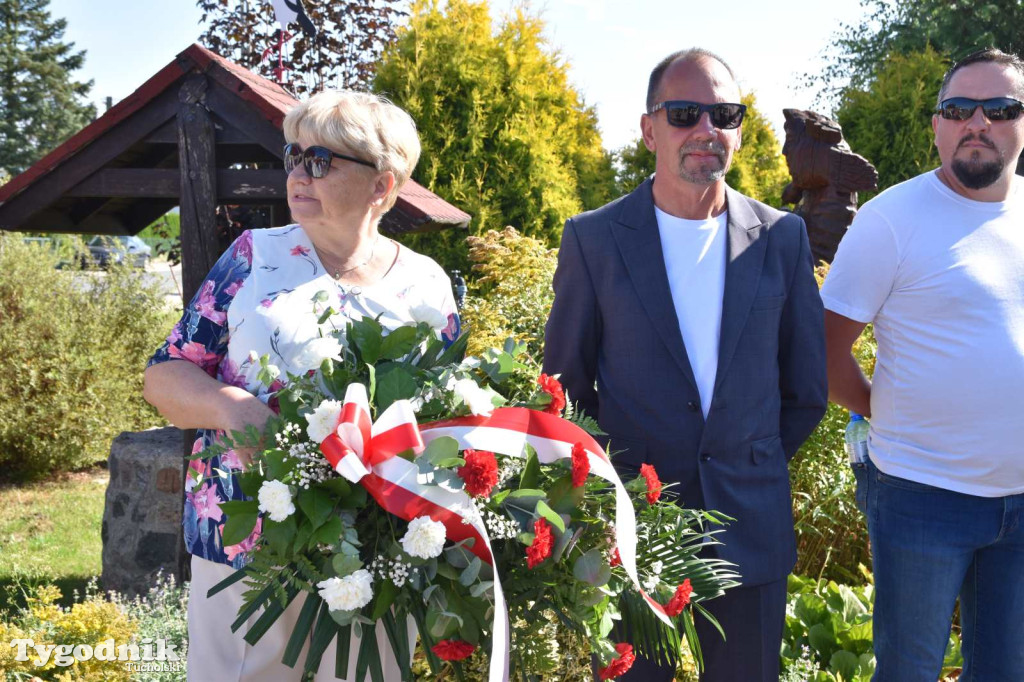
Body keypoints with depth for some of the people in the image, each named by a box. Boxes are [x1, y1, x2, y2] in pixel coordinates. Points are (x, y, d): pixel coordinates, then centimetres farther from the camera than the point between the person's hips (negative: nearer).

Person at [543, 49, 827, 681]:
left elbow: (807, 387, 8)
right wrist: (610, 475, 4)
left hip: (751, 527, 2)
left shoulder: (782, 237, 1)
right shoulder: (593, 238, -4)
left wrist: (756, 466, 10)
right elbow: (565, 380, 3)